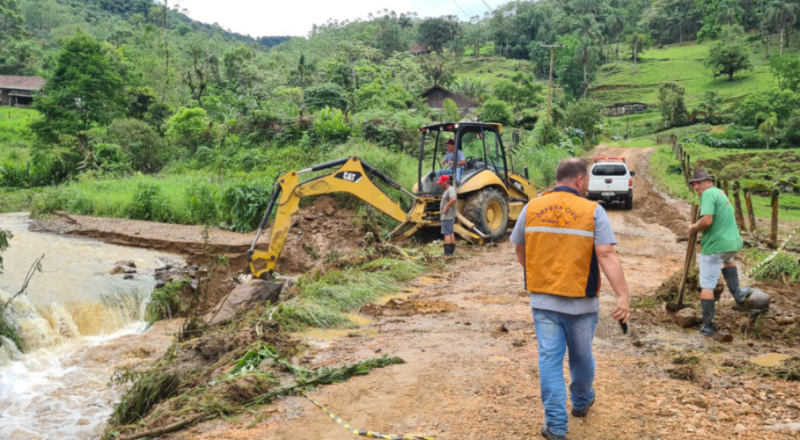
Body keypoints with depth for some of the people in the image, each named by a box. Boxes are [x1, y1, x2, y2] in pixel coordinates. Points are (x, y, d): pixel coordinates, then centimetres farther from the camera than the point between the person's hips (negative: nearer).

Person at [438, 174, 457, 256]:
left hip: (447, 216, -11)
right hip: (449, 216, 11)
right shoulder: (447, 190, 17)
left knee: (446, 234, -12)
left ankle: (447, 253, -14)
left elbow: (453, 199, -34)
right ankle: (452, 251, 18)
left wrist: (446, 208, -25)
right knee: (451, 233, 12)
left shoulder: (450, 189, -15)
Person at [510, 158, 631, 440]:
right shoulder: (593, 211, -8)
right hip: (580, 301, -1)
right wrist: (623, 295, -18)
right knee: (581, 356, 20)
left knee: (550, 359, 7)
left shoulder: (532, 208, 1)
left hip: (542, 299, 2)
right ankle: (582, 402, 44)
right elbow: (607, 256, -17)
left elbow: (520, 251, 10)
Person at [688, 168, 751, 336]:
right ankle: (737, 293, 39)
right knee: (727, 259, 43)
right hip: (733, 242, 8)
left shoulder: (708, 194, -11)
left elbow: (707, 221, -24)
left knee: (707, 286, 1)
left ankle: (707, 325, 5)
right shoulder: (720, 192, 18)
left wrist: (693, 228, -6)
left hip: (715, 246, -8)